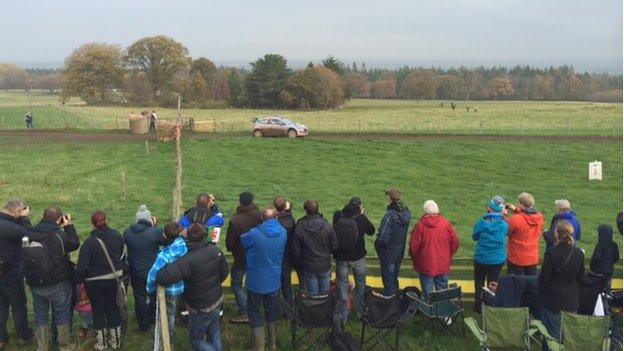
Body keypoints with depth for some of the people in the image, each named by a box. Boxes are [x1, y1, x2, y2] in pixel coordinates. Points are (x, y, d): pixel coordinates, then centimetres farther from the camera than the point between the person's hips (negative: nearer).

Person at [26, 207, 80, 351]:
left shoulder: (32, 235, -4)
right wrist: (69, 226, -1)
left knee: (40, 315, 17)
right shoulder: (59, 235, -21)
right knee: (62, 314, 13)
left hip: (35, 284, 4)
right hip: (58, 285, -4)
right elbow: (75, 244, -5)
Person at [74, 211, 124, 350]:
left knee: (98, 310, 12)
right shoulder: (116, 235, -8)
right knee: (113, 308, 16)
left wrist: (77, 281, -6)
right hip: (114, 278, 4)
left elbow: (82, 265, -20)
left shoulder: (90, 241, -21)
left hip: (95, 282, -4)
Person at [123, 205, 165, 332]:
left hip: (136, 273, 2)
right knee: (154, 296, 22)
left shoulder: (127, 232, -11)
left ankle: (143, 325, 27)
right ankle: (153, 318, 40)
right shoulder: (155, 232, -22)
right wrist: (155, 226, 2)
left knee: (140, 298, 16)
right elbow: (165, 241, -3)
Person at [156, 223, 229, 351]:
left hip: (201, 308, -6)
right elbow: (224, 272, 4)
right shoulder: (215, 250, -11)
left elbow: (164, 277, -43)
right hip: (217, 300, 7)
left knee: (196, 340, 15)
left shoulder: (188, 260, -33)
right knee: (214, 334, 26)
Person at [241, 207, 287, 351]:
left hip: (256, 281, -4)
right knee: (273, 312, 21)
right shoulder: (282, 233, -9)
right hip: (274, 281, 4)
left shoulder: (254, 234, -21)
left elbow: (243, 241, 0)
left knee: (255, 314, 11)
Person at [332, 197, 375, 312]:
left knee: (342, 282, 16)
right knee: (360, 282, 21)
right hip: (358, 257, -1)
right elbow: (371, 231, -1)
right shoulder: (361, 218, -17)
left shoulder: (338, 216, -12)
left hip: (341, 257, 1)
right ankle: (359, 306, 32)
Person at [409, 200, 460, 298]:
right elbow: (455, 242, 2)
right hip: (443, 265, 3)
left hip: (426, 265, -3)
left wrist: (414, 258, 7)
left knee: (428, 292, 6)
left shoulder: (420, 225, -13)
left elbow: (413, 246, -11)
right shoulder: (446, 224, -4)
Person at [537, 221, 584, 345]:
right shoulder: (579, 253, -2)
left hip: (552, 300, -5)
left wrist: (540, 295, 4)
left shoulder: (551, 254, -18)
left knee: (553, 335, 5)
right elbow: (580, 277, 9)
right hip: (571, 301, 5)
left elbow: (544, 278, -11)